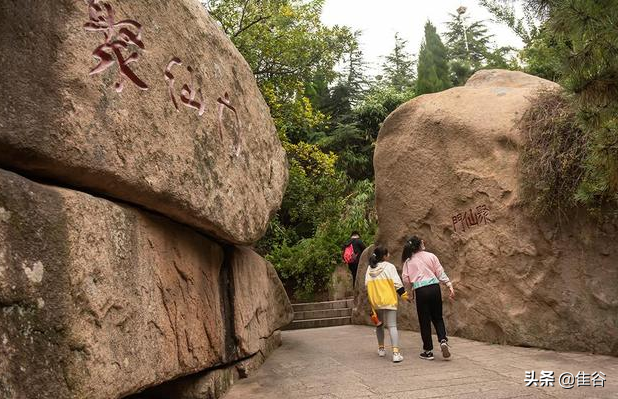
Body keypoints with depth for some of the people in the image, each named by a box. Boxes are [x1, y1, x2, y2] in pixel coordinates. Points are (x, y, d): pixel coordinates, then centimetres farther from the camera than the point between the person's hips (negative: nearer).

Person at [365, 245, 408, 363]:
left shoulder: (369, 268, 7)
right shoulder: (389, 266, -5)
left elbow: (367, 284, 6)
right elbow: (397, 283, -8)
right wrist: (404, 295, 3)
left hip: (375, 301, 4)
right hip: (389, 300, -4)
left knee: (379, 324, 21)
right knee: (392, 326, -5)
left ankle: (381, 348, 29)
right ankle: (396, 352, -15)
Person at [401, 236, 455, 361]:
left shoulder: (408, 261, 5)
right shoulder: (431, 256, 6)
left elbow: (406, 279, 3)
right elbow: (440, 272, 3)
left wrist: (409, 293, 16)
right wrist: (450, 285, 5)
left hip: (420, 291, -1)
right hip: (434, 288, 1)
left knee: (425, 321, 7)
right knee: (438, 318, 17)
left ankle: (428, 351, 12)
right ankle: (443, 340, -5)